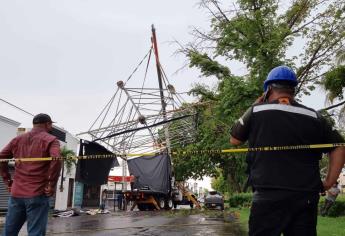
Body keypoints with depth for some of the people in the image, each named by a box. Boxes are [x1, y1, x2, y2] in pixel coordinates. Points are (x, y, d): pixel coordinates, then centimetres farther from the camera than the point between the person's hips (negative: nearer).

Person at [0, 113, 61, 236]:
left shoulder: (17, 139, 15)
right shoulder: (50, 140, -3)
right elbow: (56, 160, -20)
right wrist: (51, 184, -13)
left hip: (16, 193, 5)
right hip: (37, 194, -5)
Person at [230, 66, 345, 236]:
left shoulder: (256, 111, -2)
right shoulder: (314, 116, 6)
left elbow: (234, 140, 11)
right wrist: (329, 182, 12)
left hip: (269, 196, -3)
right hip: (306, 196, 3)